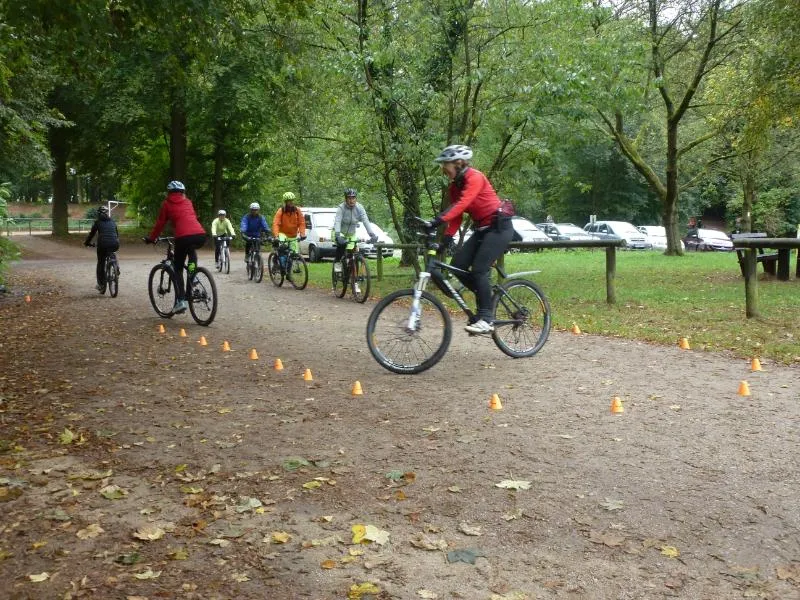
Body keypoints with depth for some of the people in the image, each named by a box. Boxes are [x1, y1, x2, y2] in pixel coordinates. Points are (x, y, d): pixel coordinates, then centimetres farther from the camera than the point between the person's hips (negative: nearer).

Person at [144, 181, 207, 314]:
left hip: (183, 237, -3)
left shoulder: (167, 203, 17)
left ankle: (181, 300, 0)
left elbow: (160, 223, 19)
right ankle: (192, 268, 18)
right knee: (192, 249, 40)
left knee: (178, 269, 12)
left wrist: (151, 238, 32)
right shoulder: (187, 202, 27)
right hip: (201, 236, 3)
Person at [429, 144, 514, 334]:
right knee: (457, 265, -5)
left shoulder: (474, 177, -18)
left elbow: (463, 203, -33)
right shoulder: (454, 186, 7)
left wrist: (439, 219, -45)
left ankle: (486, 320, -13)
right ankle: (487, 298, 12)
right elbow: (457, 215, 3)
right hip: (481, 229, 8)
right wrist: (447, 238, -12)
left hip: (499, 226, -8)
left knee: (479, 269, -18)